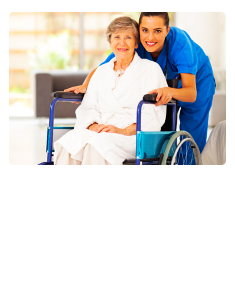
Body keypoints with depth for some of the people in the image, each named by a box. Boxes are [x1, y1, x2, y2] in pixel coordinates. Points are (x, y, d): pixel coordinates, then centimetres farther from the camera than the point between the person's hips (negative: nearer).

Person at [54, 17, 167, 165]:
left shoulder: (151, 69, 10)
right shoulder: (101, 72, 25)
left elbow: (153, 116, -2)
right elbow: (87, 107, 15)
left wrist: (124, 130, -16)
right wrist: (92, 125, -9)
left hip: (134, 136, -4)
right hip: (100, 132, 4)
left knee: (97, 143, -37)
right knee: (68, 142, -31)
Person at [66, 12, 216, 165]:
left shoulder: (179, 42, -40)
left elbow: (192, 93, -47)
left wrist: (170, 91, -68)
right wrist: (85, 86, -43)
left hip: (195, 81, -3)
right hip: (162, 83, 3)